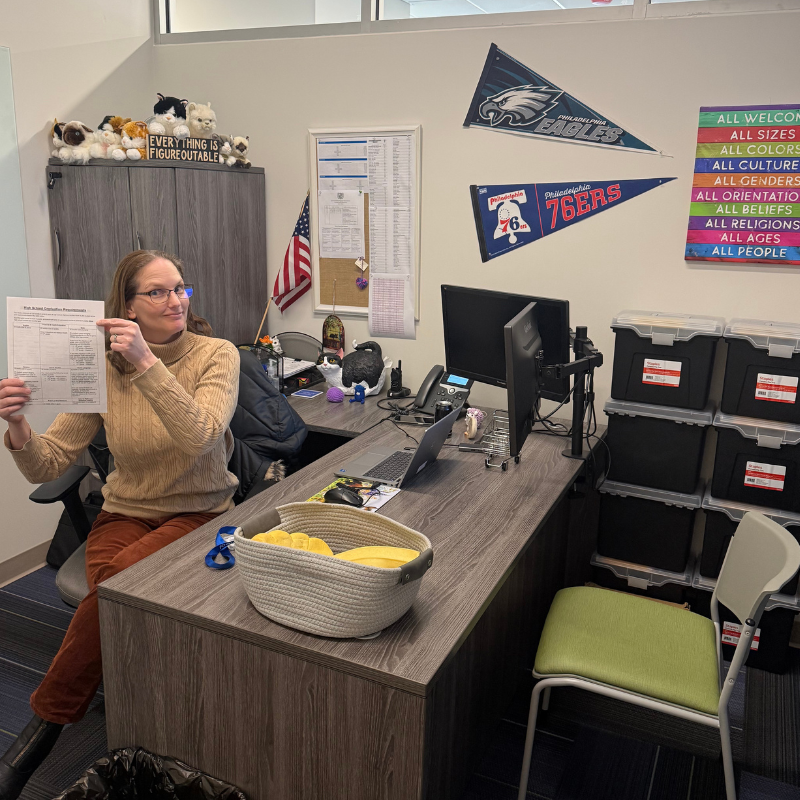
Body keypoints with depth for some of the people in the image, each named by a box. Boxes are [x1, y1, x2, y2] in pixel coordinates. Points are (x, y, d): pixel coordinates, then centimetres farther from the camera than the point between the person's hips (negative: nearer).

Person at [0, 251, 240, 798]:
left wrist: (147, 363, -36)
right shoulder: (104, 368, -1)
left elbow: (200, 436, -28)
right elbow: (48, 467, -4)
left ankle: (47, 723, -4)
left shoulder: (217, 355, -9)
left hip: (200, 513, -2)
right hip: (126, 512, 2)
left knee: (121, 581, -29)